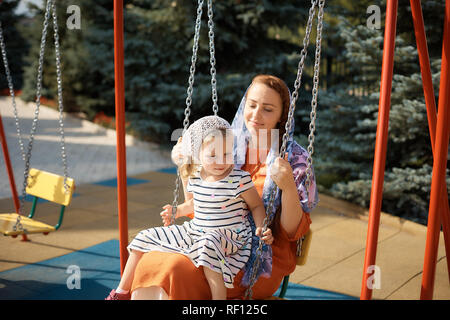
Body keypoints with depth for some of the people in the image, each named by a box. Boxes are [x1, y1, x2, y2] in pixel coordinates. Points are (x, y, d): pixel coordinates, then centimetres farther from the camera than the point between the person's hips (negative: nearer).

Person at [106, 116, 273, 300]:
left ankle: (219, 297, -38)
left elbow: (257, 206, -3)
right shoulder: (195, 178, 3)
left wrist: (262, 229, -18)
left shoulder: (239, 180, -14)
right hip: (194, 231, 7)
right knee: (145, 238, 6)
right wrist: (177, 211, 14)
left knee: (207, 244, -44)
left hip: (228, 236, -7)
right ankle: (121, 292, 18)